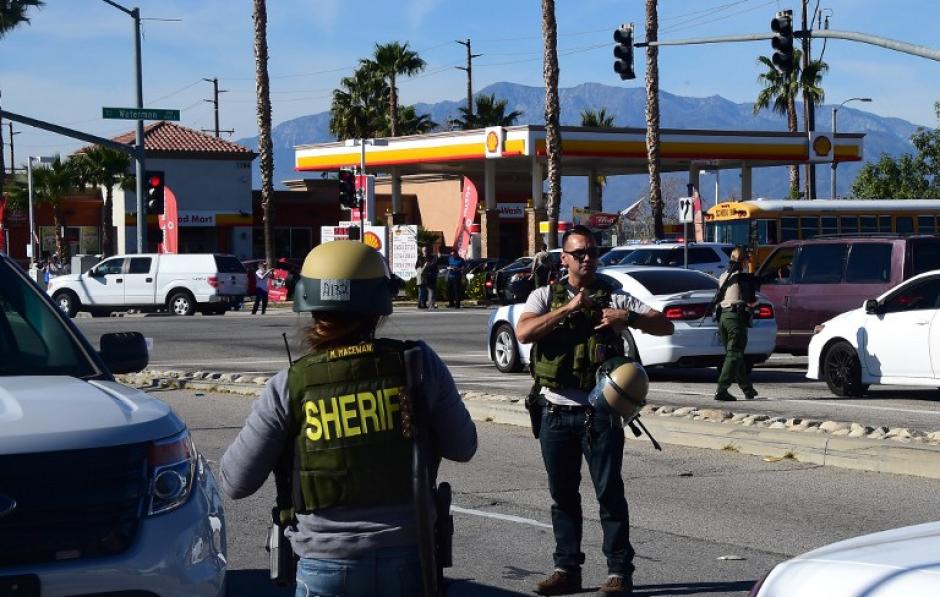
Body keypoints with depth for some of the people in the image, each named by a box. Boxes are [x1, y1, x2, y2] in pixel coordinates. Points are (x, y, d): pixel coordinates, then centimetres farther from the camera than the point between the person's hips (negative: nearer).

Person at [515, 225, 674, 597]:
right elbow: (523, 332, -11)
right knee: (562, 494, 9)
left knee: (610, 492, -2)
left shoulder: (614, 298, 7)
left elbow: (665, 326, 1)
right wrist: (569, 308, -14)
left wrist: (628, 317, -17)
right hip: (555, 410, 2)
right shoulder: (545, 296, 8)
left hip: (599, 412, -2)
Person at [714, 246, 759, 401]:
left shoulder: (723, 276, 15)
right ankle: (721, 391, -16)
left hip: (722, 316, 7)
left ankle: (748, 389, 27)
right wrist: (755, 301, 16)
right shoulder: (745, 276, -5)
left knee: (735, 353, 16)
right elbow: (751, 301, -4)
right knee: (734, 355, -6)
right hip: (737, 317, -7)